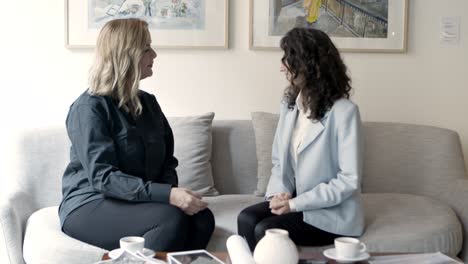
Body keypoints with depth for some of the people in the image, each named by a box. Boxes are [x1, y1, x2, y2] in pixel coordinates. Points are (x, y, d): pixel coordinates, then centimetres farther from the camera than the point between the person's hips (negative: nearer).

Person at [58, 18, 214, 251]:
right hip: (90, 205, -6)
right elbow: (102, 177, -20)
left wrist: (171, 191, -12)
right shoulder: (89, 108, -10)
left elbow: (167, 161, 12)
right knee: (172, 218, -32)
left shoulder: (148, 103, 13)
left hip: (138, 201, 6)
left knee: (202, 217, -23)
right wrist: (168, 195, -29)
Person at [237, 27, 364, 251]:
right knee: (246, 219, -22)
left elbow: (349, 180, -17)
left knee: (265, 230, -25)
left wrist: (296, 203, -19)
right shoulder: (289, 105, 7)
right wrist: (279, 192, -10)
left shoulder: (344, 111, -16)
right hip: (295, 200, 6)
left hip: (333, 212, -6)